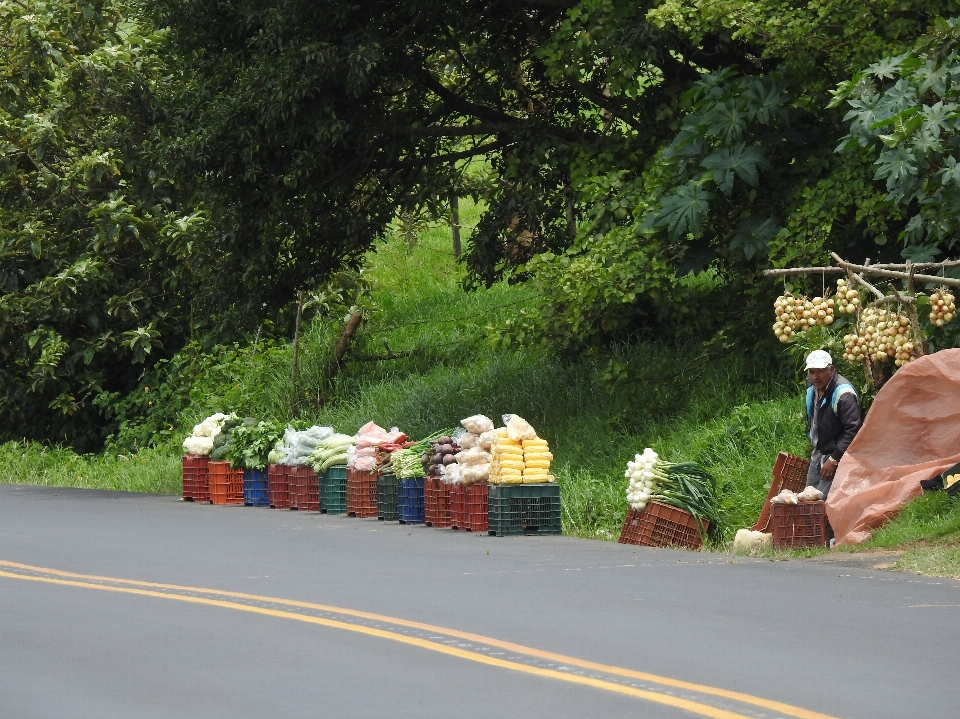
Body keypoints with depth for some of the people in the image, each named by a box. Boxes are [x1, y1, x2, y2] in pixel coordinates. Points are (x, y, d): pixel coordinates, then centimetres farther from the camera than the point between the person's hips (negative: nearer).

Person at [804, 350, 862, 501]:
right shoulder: (812, 389, 6)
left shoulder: (843, 394, -23)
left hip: (837, 456, -9)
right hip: (817, 454, 9)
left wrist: (834, 460, -23)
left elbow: (853, 431, -25)